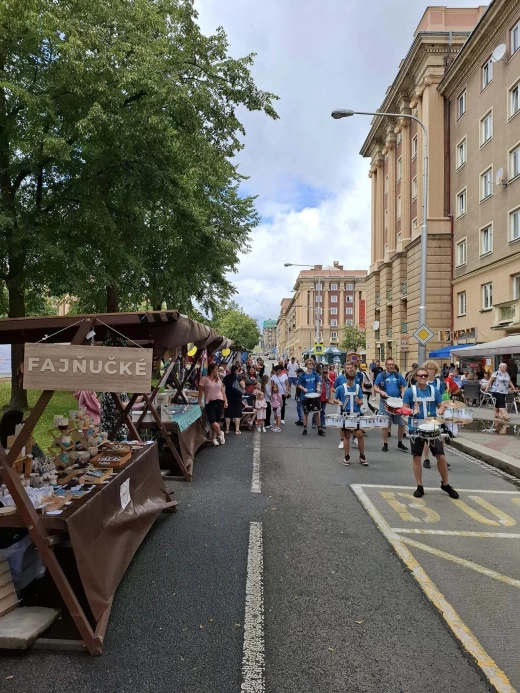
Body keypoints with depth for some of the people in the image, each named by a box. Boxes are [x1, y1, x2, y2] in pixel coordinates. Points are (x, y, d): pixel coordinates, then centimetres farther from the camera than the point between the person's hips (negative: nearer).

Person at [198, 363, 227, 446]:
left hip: (219, 401, 4)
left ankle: (214, 439, 11)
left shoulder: (218, 379, 12)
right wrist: (199, 402, -10)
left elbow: (222, 390, 13)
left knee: (217, 421, 4)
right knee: (212, 421, -13)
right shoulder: (204, 379, -2)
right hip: (209, 402, -4)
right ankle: (220, 434, 9)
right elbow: (201, 392, -3)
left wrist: (225, 401, 6)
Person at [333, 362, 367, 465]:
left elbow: (361, 402, 5)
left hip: (356, 415, 1)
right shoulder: (341, 388, -4)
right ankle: (347, 457, 20)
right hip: (346, 415, -1)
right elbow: (334, 399, 6)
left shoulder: (358, 387, 1)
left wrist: (358, 402, -17)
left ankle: (362, 456, 13)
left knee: (359, 434, -3)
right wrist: (339, 402, -14)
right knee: (346, 435, 7)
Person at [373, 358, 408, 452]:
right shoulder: (381, 375, -2)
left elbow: (403, 386, 10)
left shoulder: (398, 375, 5)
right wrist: (381, 392, -18)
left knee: (401, 423, 6)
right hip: (385, 402, -2)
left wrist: (403, 393, -9)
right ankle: (385, 444, 14)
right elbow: (375, 387, 0)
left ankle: (400, 442, 23)